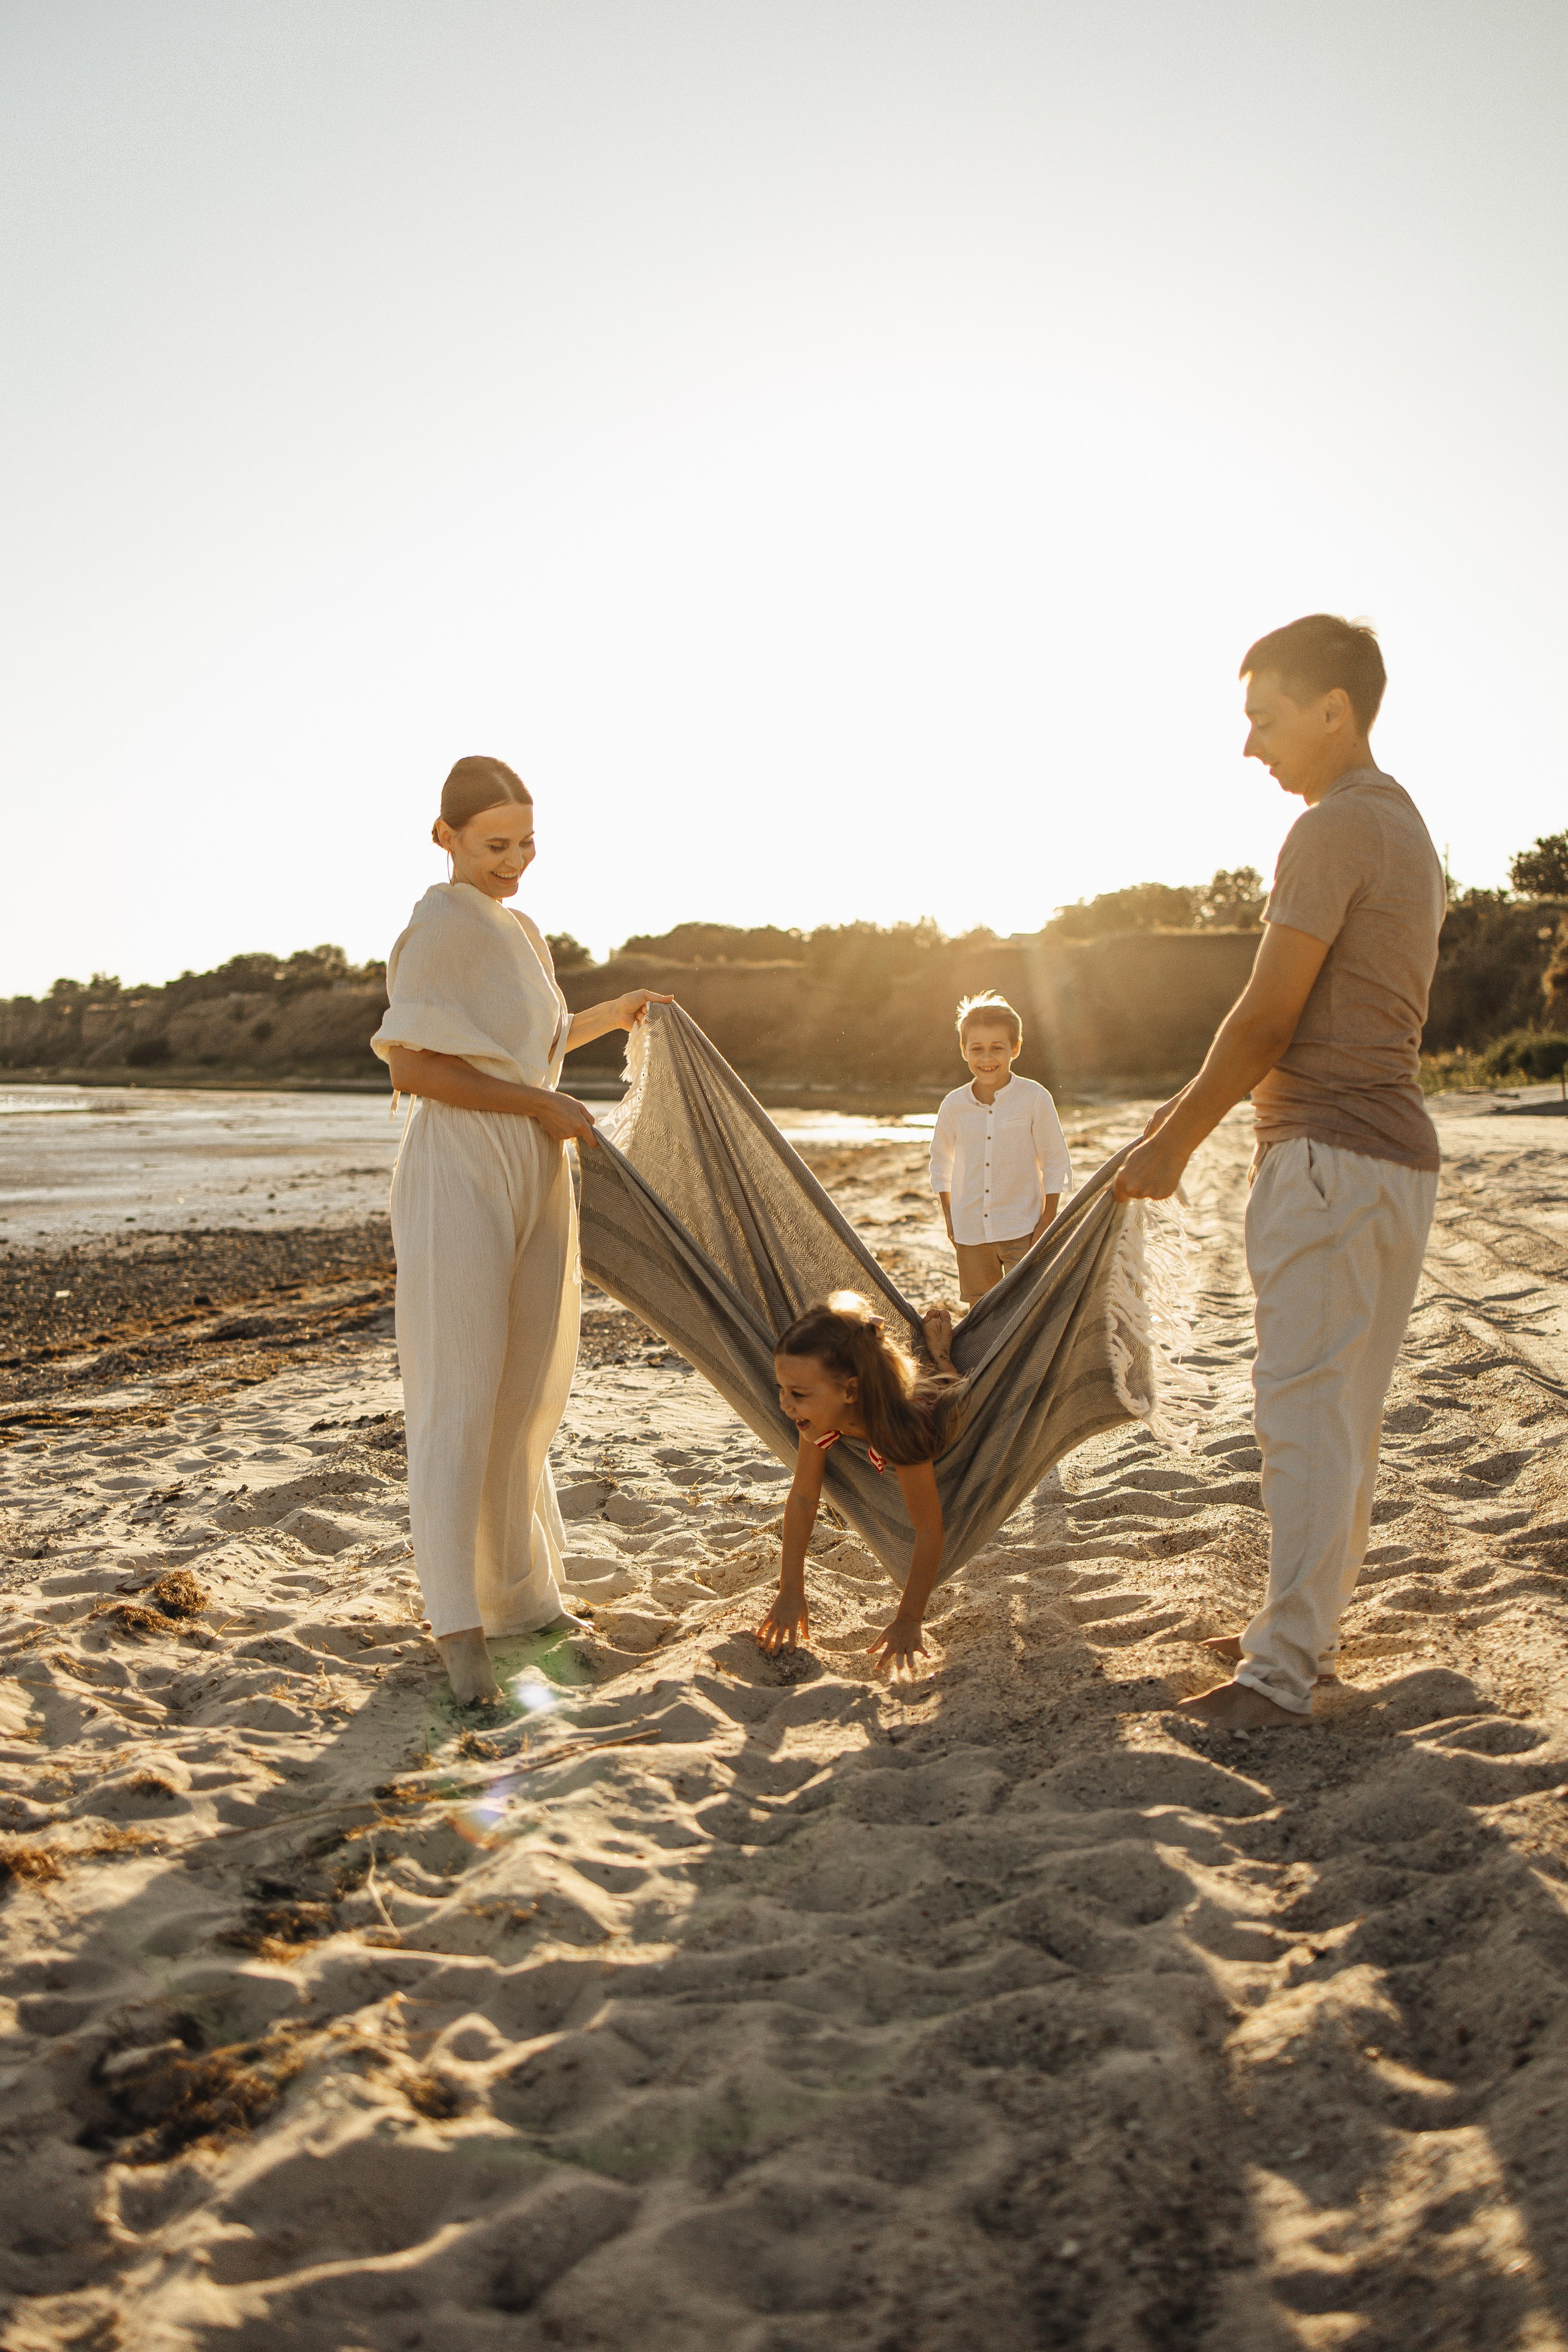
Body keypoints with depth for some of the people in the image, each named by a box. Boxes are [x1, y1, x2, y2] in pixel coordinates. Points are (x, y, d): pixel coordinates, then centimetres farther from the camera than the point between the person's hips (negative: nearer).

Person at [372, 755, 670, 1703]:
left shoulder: (522, 932, 18)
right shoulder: (440, 925, -9)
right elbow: (414, 1065, -17)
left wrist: (608, 1016, 31)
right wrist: (544, 1105, -15)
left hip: (536, 1180, 8)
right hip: (460, 1177, -8)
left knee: (527, 1391, 12)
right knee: (459, 1396, -8)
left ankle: (516, 1586, 25)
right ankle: (458, 1624, -4)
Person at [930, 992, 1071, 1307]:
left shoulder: (1034, 1098, -8)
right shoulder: (953, 1105, -1)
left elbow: (1055, 1163, -1)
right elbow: (940, 1161, 14)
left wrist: (1046, 1222, -5)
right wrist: (949, 1219, 11)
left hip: (1022, 1230, -3)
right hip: (970, 1233, 3)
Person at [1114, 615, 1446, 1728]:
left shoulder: (1334, 831, -13)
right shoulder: (1407, 829, 19)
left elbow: (1267, 1020, -15)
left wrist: (1176, 1142, -5)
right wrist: (1199, 1103, 22)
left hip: (1330, 1155, -10)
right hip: (1397, 1149, 10)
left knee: (1307, 1409, -8)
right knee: (1349, 1409, 13)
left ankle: (1286, 1669, -3)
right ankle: (1308, 1626, 24)